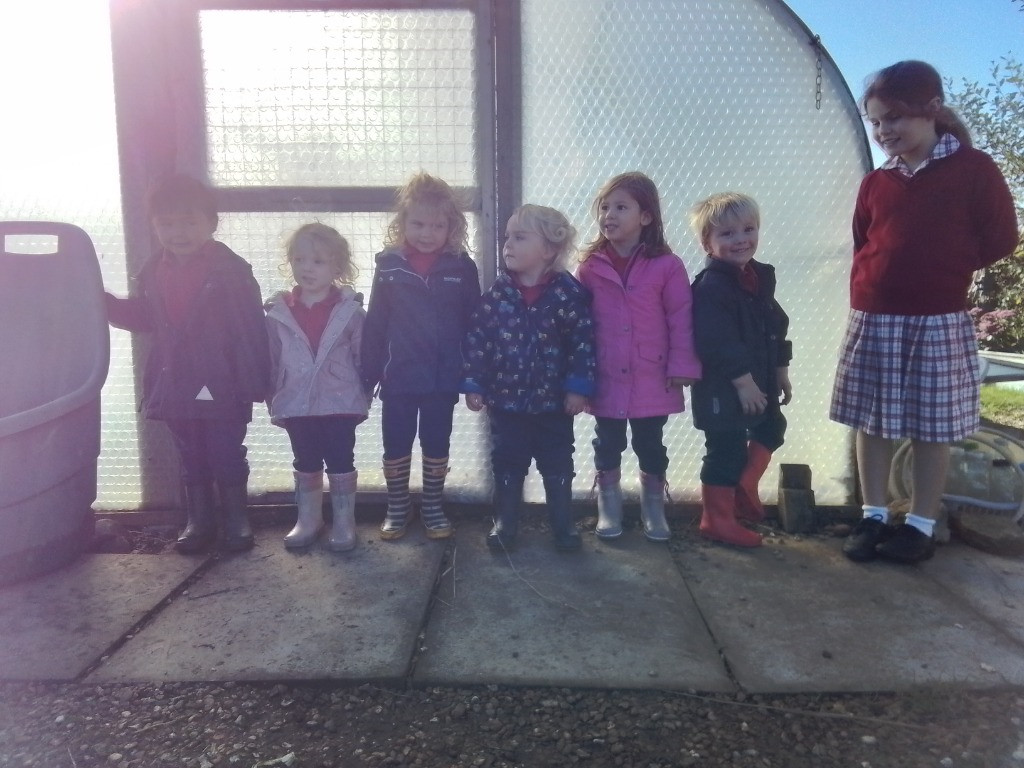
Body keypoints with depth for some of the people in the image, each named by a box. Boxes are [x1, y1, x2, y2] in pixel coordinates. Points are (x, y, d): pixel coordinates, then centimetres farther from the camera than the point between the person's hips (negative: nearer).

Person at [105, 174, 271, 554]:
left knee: (227, 455, 7)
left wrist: (256, 382, -17)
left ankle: (236, 519, 24)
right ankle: (198, 520, 30)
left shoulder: (231, 271, -13)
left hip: (221, 387, -5)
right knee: (191, 457, 17)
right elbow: (144, 317, 19)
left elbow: (251, 331, -15)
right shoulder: (154, 272, 4)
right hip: (175, 387, 5)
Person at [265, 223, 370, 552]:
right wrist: (274, 404, 7)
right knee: (305, 465, 15)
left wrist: (363, 400, -1)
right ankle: (307, 519, 30)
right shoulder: (278, 313, -1)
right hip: (297, 405, 3)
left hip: (340, 404, -2)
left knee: (340, 464, 7)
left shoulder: (351, 312, -8)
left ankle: (344, 521, 20)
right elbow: (271, 363, 5)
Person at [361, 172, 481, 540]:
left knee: (437, 447, 13)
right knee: (395, 447, 12)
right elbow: (374, 325, 0)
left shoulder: (462, 268, -4)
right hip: (398, 378, 0)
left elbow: (474, 326, 0)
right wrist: (367, 376, -2)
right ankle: (397, 509, 30)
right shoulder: (388, 265, -3)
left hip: (443, 378, 0)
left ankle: (433, 508, 30)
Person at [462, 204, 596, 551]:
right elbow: (476, 338, -2)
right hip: (506, 399, 2)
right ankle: (505, 523, 29)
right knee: (506, 464, 13)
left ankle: (564, 525, 28)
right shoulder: (497, 292, -5)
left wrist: (578, 386, -11)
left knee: (558, 465, 11)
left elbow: (583, 340, -8)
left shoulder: (568, 292, -11)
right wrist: (473, 384, -5)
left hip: (554, 400, -1)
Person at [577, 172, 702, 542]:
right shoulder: (590, 266, -2)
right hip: (605, 379, 1)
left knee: (651, 447, 13)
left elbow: (681, 319, -5)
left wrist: (682, 367, -7)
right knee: (608, 447, 13)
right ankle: (608, 508, 29)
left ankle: (654, 508, 31)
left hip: (652, 380, -1)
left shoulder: (667, 266, -7)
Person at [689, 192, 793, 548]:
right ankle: (718, 520, 16)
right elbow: (717, 343, -26)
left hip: (758, 380, 9)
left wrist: (780, 372, 17)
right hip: (722, 387, -9)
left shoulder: (761, 277, 9)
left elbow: (776, 327, 17)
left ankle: (745, 486, 39)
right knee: (726, 451, 0)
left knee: (772, 428, 23)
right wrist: (742, 381, -24)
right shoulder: (710, 287, -20)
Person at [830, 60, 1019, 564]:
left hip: (937, 321, -3)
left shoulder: (974, 170, -3)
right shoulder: (876, 183, 7)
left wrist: (943, 269, 0)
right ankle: (873, 516, 20)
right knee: (871, 421, 7)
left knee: (933, 426, 6)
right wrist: (873, 281, 2)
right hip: (872, 319, 4)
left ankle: (921, 524, 18)